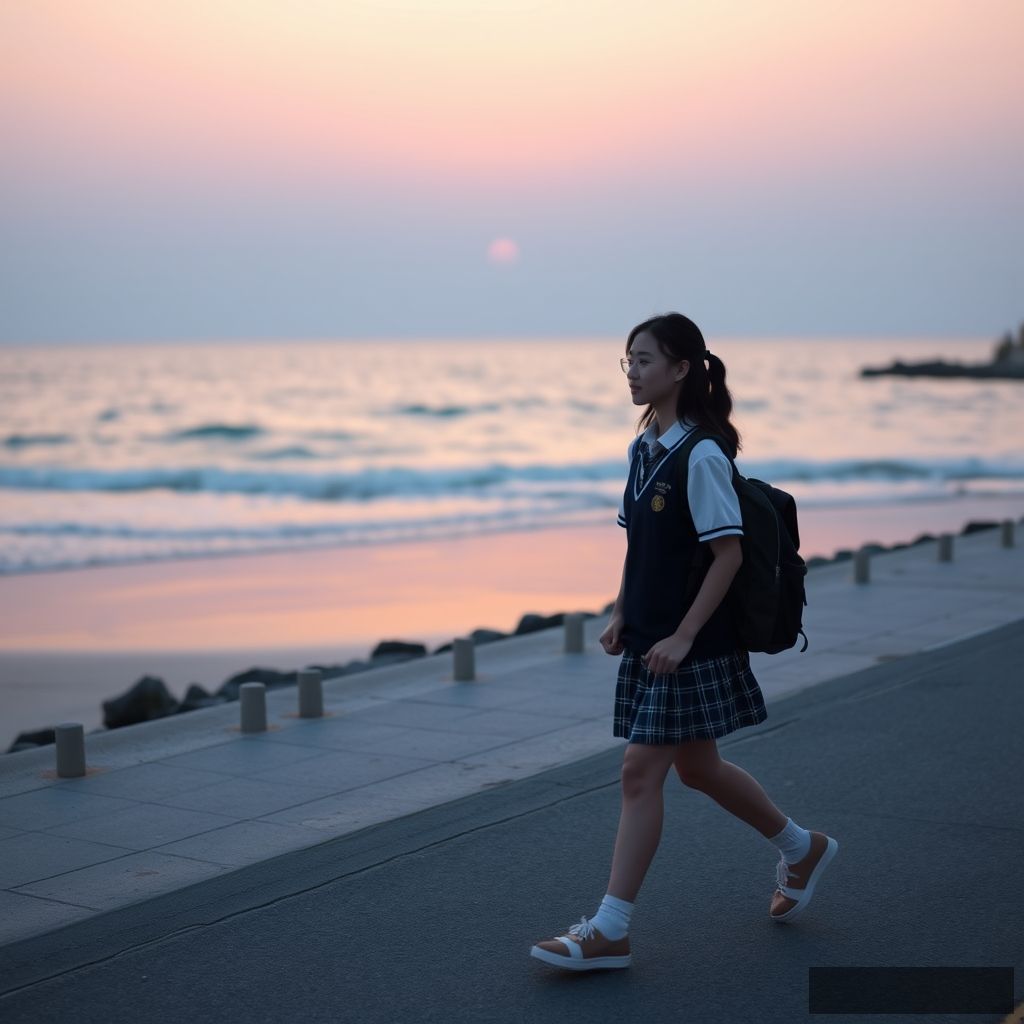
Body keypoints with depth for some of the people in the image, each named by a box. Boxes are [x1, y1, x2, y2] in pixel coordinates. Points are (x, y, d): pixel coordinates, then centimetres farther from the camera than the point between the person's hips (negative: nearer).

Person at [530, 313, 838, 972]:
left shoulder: (700, 455, -17)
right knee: (697, 768, 18)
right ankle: (802, 848, 39)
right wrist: (622, 613, 11)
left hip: (690, 644, -9)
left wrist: (683, 636, -20)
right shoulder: (644, 448, 10)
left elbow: (728, 553, -18)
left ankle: (610, 931, 0)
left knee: (641, 773, -7)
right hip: (651, 638, 9)